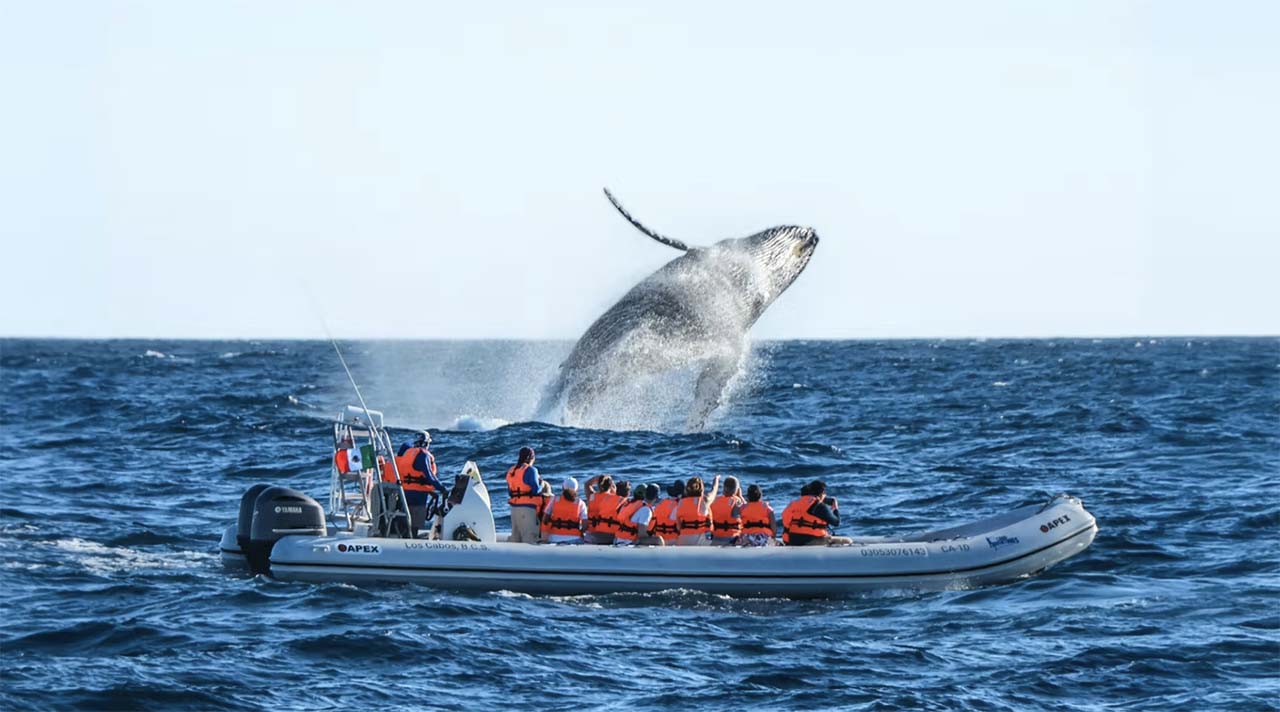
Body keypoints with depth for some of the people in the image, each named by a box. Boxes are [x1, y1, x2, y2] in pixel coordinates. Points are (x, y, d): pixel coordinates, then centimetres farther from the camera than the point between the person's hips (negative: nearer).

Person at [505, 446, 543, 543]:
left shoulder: (511, 471, 14)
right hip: (527, 507, -7)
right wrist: (541, 483, 5)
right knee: (529, 535, -8)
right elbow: (536, 489, -14)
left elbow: (510, 492, 16)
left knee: (515, 536, 14)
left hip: (514, 506, 7)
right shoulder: (530, 470, -9)